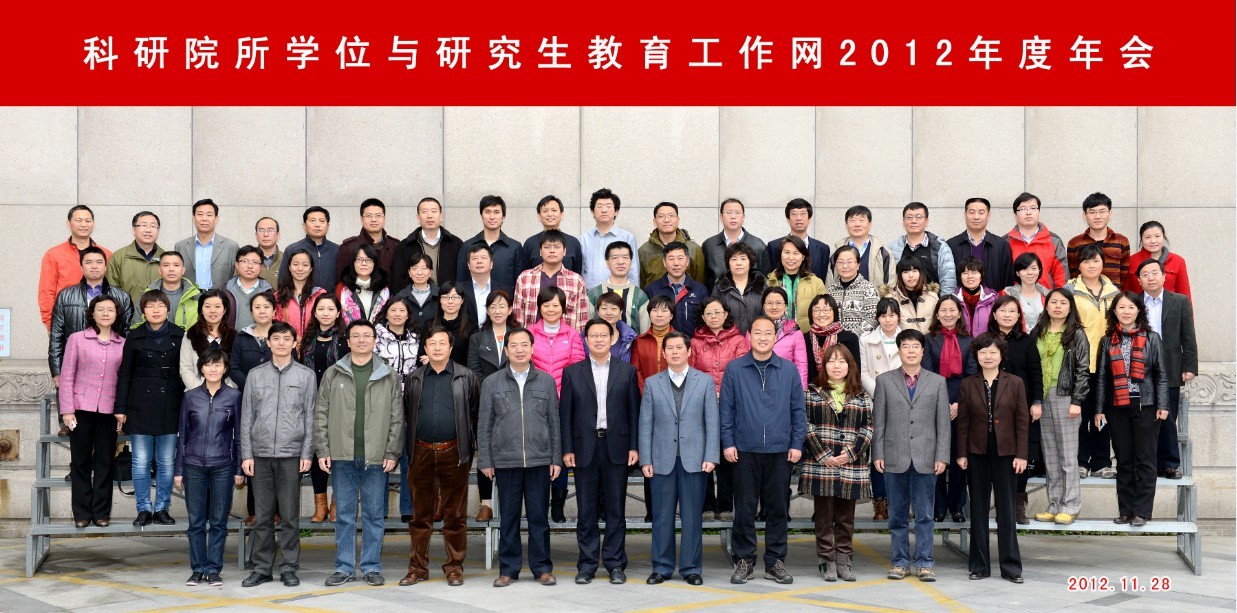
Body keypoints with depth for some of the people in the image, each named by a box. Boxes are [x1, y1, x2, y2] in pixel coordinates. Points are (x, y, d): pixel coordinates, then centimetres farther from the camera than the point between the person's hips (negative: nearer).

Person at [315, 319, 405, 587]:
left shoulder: (389, 376, 5)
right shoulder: (332, 374, 6)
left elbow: (397, 417, 3)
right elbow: (321, 414, 5)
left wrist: (392, 452, -4)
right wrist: (322, 450, -3)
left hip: (376, 457, 0)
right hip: (342, 456, 1)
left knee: (374, 513, 5)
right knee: (344, 513, 7)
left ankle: (371, 567, 13)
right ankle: (344, 567, 14)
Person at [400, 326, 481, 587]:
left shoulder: (466, 377, 2)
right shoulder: (413, 379, 9)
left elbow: (476, 412, 4)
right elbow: (406, 413, 13)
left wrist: (470, 445, 2)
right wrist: (411, 445, 10)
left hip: (454, 453, -2)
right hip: (421, 453, 2)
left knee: (455, 514, 3)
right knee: (420, 514, 7)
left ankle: (454, 567, 11)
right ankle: (417, 567, 13)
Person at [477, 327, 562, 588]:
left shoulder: (546, 381, 6)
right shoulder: (491, 383, 5)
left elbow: (554, 422, 8)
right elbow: (484, 425, 6)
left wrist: (556, 458, 3)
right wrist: (485, 460, 1)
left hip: (539, 460, 0)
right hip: (505, 460, 0)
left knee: (539, 516, 5)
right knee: (508, 517, 5)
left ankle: (542, 568, 14)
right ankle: (508, 569, 14)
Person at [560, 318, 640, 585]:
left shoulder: (627, 371, 6)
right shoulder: (572, 372, 6)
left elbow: (634, 411, 5)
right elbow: (565, 413, 4)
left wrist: (634, 446, -2)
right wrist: (567, 450, -2)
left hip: (616, 447, 0)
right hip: (585, 448, 0)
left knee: (615, 510, 4)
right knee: (586, 510, 4)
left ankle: (615, 564, 12)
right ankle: (587, 565, 12)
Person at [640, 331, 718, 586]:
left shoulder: (705, 381, 7)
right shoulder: (652, 383, 9)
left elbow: (712, 422, 3)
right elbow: (645, 424, 6)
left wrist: (711, 457, -6)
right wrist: (645, 459, -1)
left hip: (694, 459, -1)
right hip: (662, 459, 1)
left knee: (692, 516, 3)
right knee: (662, 516, 4)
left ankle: (691, 568, 12)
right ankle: (661, 567, 13)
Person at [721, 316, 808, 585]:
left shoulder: (789, 370, 5)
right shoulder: (734, 369, 2)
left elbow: (798, 410, 7)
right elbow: (726, 409, 3)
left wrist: (797, 443, 1)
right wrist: (728, 442, -3)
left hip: (779, 451, 1)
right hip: (744, 451, -1)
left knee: (777, 508, 6)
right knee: (744, 509, 4)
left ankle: (775, 562, 16)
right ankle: (744, 560, 14)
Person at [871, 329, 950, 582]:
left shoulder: (937, 382, 8)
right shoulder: (884, 380, 7)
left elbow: (943, 423, 5)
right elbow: (878, 421, 5)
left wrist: (942, 456, -2)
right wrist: (878, 454, -1)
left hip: (925, 458, 0)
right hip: (895, 457, 0)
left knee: (924, 514, 2)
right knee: (897, 514, 6)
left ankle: (924, 563, 9)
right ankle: (901, 561, 15)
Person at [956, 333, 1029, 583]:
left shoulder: (1015, 384, 0)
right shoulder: (968, 384, 3)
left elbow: (1022, 421, 0)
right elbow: (962, 421, 4)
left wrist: (1021, 455, -5)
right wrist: (961, 453, 0)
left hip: (1005, 453, -1)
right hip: (977, 454, 1)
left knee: (1006, 509, 2)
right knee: (978, 509, 7)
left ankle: (1011, 566, 9)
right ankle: (979, 565, 14)